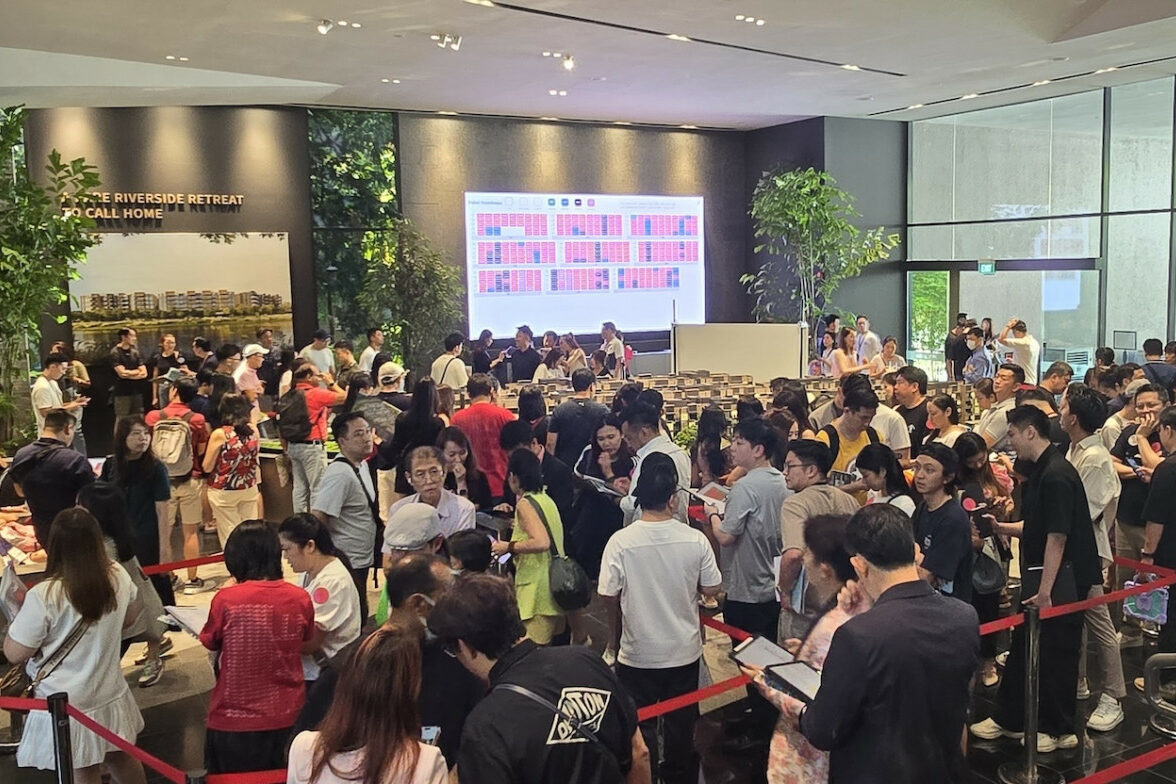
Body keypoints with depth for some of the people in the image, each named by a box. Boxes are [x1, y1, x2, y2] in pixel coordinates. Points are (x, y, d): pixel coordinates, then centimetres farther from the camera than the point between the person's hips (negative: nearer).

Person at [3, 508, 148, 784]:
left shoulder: (43, 596, -26)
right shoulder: (119, 577, -10)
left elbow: (14, 654, -13)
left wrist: (17, 611, 1)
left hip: (66, 710, -5)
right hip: (111, 698, 5)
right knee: (122, 759, 25)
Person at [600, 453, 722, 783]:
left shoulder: (620, 541, -19)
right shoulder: (695, 540, -15)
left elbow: (610, 596, -11)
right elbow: (712, 589, -4)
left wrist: (612, 638, 7)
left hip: (637, 654, -2)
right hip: (685, 651, 2)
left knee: (640, 730, 16)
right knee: (681, 727, 21)